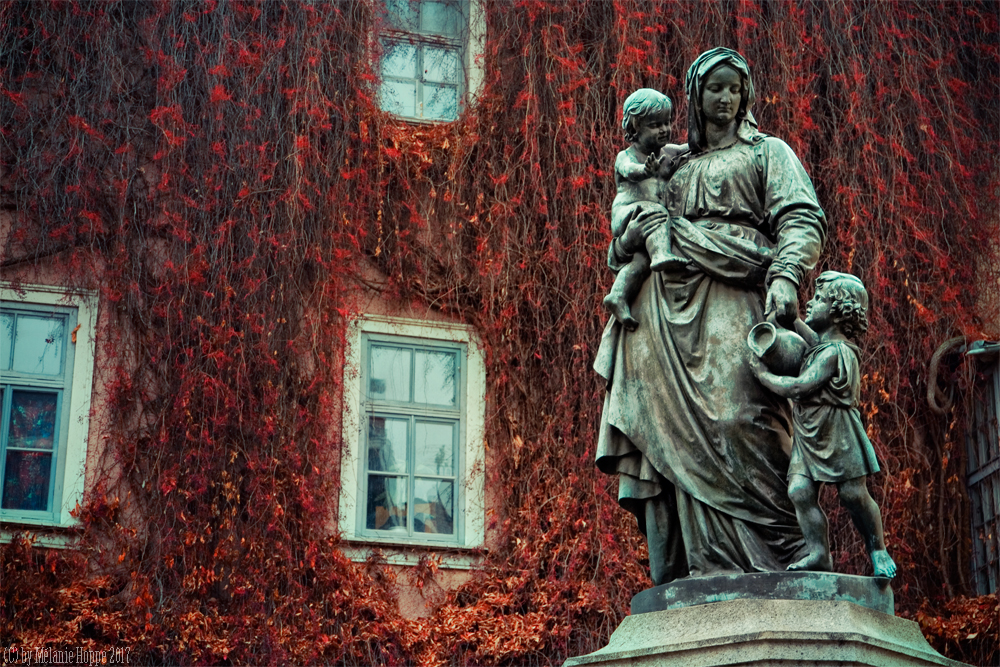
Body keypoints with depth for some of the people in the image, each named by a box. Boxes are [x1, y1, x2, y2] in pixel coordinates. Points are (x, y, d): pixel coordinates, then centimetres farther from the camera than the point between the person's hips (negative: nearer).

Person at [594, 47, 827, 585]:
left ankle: (789, 551, -22)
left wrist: (784, 277, -19)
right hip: (673, 303, 5)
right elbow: (620, 253, 30)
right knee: (678, 429, -9)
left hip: (734, 297, -4)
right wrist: (632, 236, 4)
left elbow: (803, 219, 0)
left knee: (738, 415, -22)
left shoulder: (767, 152, 17)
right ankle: (699, 565, -12)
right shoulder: (677, 169, 28)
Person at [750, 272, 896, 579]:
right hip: (808, 435, 8)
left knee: (853, 495, -2)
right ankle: (819, 553, -7)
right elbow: (799, 328, 36)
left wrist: (763, 374, -11)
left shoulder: (835, 351, -16)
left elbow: (799, 387, -22)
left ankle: (878, 551, 15)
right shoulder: (820, 343, 13)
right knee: (799, 491, -7)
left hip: (837, 434, -8)